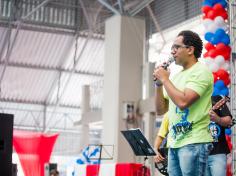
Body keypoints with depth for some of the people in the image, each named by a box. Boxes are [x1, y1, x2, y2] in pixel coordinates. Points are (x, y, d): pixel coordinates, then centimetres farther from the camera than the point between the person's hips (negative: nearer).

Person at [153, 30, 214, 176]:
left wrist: (165, 79, -9)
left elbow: (182, 102, -21)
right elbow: (161, 110, 17)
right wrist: (159, 84, 4)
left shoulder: (201, 71, -7)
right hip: (174, 143, 8)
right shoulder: (176, 76, 16)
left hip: (194, 143, -8)